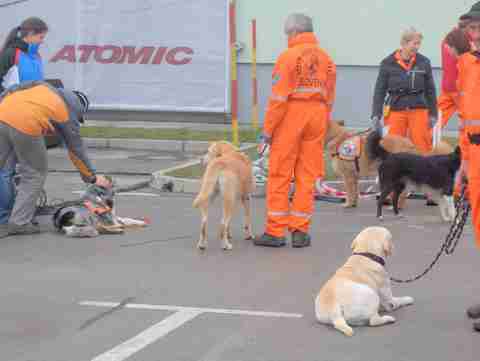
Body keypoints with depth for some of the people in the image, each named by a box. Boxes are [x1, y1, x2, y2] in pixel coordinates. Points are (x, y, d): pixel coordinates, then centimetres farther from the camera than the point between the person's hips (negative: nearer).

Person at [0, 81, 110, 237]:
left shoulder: (42, 86, 31)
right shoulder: (68, 116, 20)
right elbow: (77, 151, 26)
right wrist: (93, 177, 36)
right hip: (26, 125, -5)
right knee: (34, 175, 12)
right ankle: (19, 222, 7)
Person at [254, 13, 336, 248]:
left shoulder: (289, 56, -8)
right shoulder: (326, 59, 9)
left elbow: (278, 98, -11)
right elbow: (329, 98, 11)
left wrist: (268, 128, -6)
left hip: (291, 116, -5)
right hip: (317, 116, 5)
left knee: (279, 175, 2)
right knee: (307, 176, 9)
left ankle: (275, 231, 3)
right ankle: (300, 231, 11)